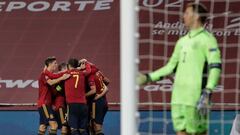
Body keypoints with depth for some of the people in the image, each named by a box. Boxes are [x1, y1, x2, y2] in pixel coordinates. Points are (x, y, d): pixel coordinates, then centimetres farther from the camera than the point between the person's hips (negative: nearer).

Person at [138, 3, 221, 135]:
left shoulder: (207, 39, -6)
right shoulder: (182, 41, 19)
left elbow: (215, 67, -14)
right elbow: (171, 66, 25)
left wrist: (207, 93, -23)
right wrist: (148, 77, 20)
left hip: (196, 97, -7)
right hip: (179, 97, 7)